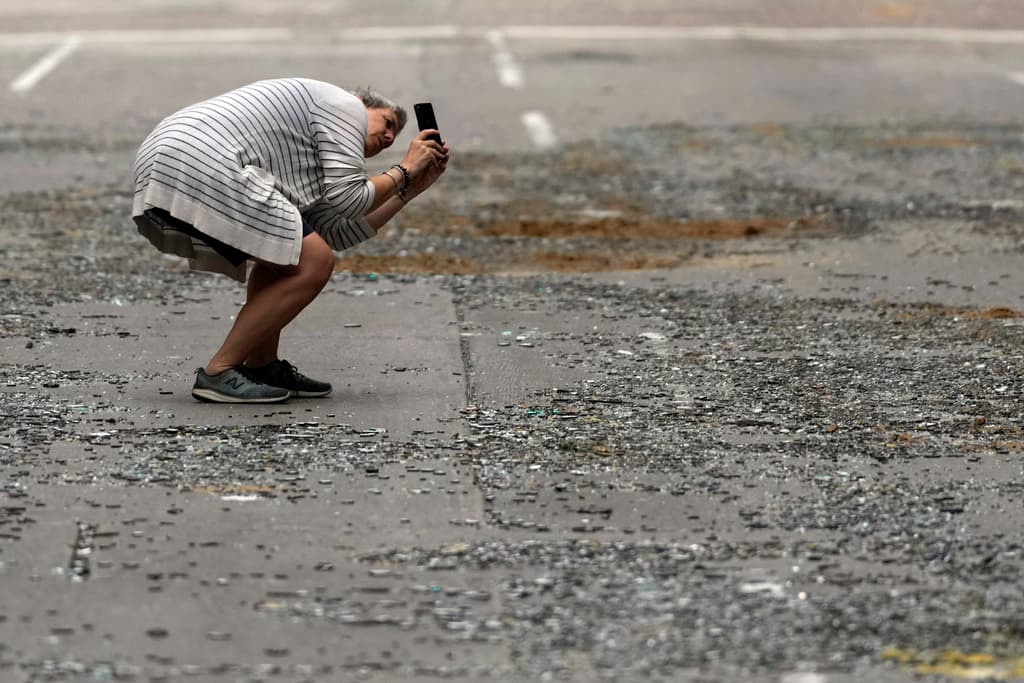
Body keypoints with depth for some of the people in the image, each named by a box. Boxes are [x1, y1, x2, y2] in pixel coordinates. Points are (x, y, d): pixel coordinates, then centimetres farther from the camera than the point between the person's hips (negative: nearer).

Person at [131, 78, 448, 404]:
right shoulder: (345, 107, 8)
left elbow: (336, 234, 29)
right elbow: (346, 199, -1)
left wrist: (409, 190, 35)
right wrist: (404, 172, 15)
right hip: (200, 168, -10)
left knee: (281, 250, 25)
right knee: (312, 264, -6)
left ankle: (262, 366, 19)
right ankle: (218, 374, -6)